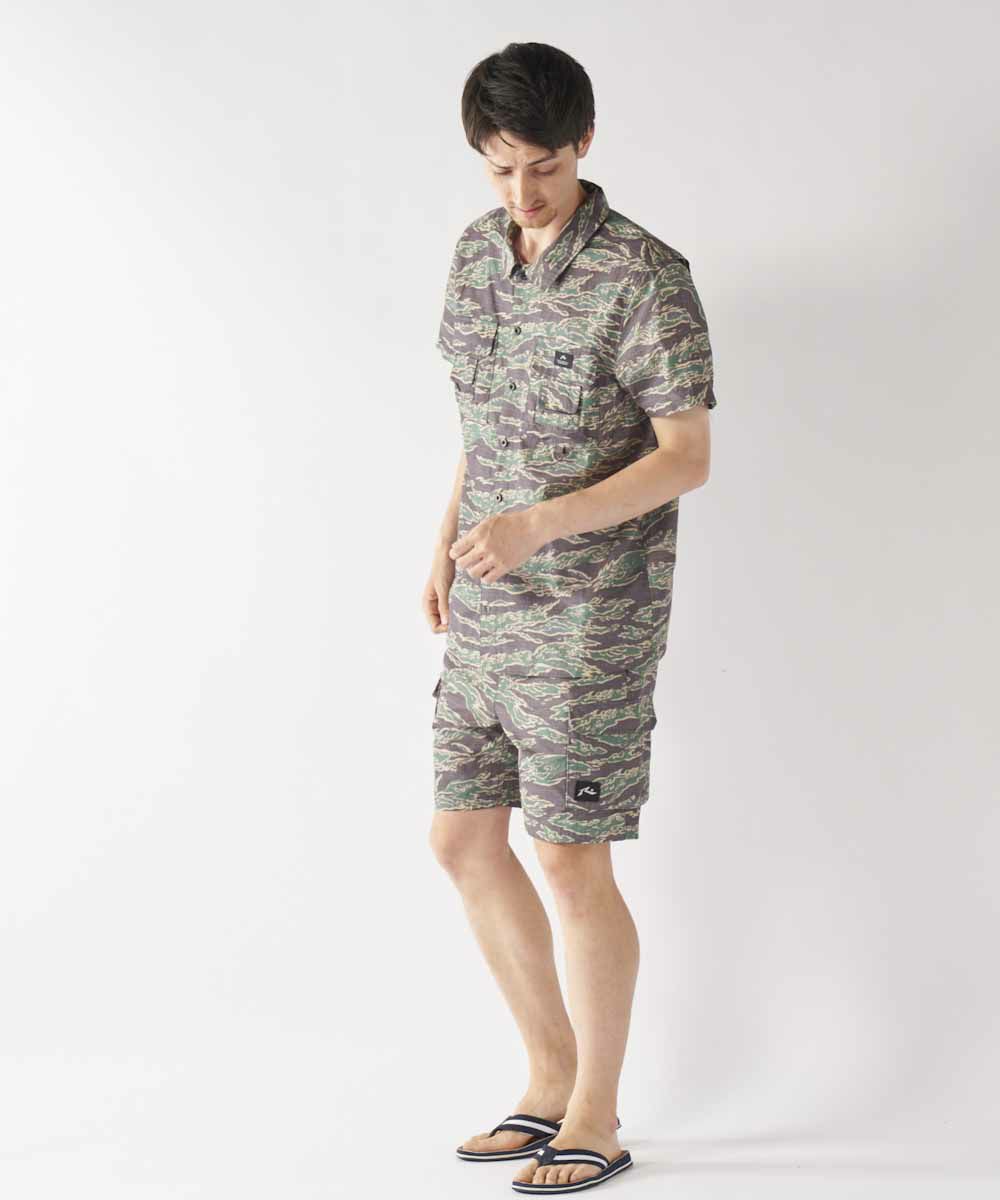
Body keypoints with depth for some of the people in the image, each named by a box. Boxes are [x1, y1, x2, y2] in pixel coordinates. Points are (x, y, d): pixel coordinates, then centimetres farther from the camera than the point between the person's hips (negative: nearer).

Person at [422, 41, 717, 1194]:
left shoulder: (645, 277, -16)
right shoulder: (477, 252, 7)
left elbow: (687, 456, -17)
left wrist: (540, 526, -27)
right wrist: (449, 539, 11)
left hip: (590, 614, -8)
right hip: (488, 607, 8)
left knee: (570, 862, -2)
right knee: (462, 839, 11)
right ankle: (551, 1078, 26)